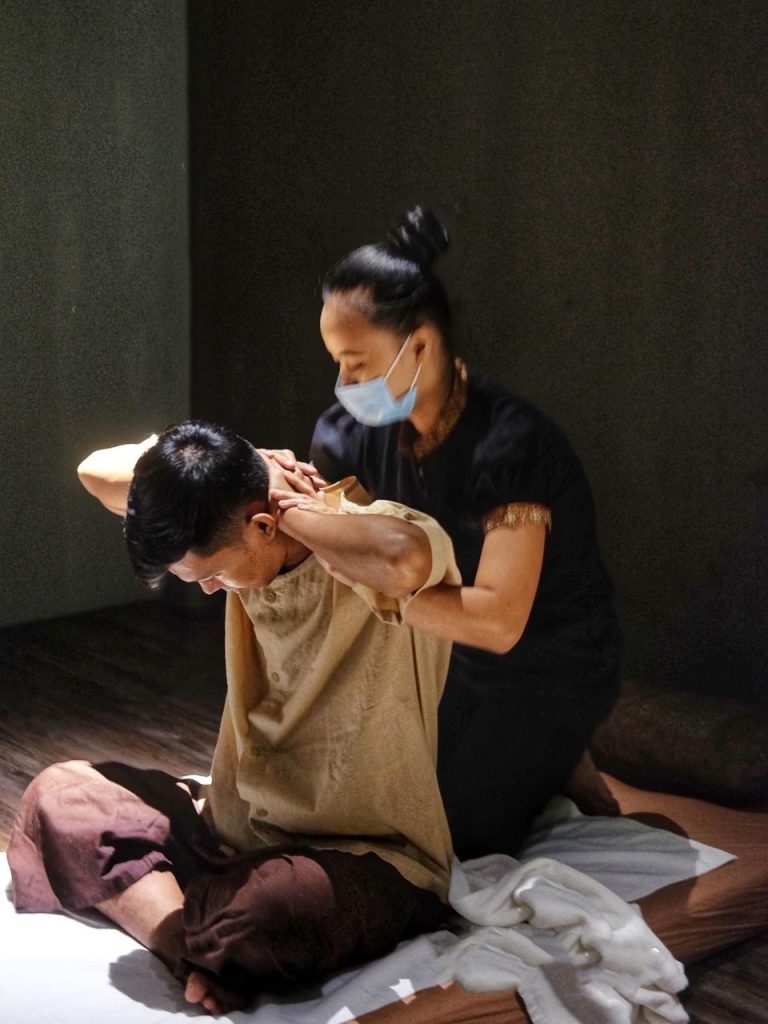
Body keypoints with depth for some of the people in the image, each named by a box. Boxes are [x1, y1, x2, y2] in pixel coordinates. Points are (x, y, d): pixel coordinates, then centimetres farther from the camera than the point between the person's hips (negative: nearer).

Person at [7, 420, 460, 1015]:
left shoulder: (369, 544, -21)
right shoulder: (239, 537, -1)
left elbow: (405, 561, -48)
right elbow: (99, 474, 8)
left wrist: (295, 506, -29)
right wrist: (194, 456, -10)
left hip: (367, 858, -8)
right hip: (239, 827, 8)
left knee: (269, 914, -41)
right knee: (59, 795, -4)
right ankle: (194, 950, -21)